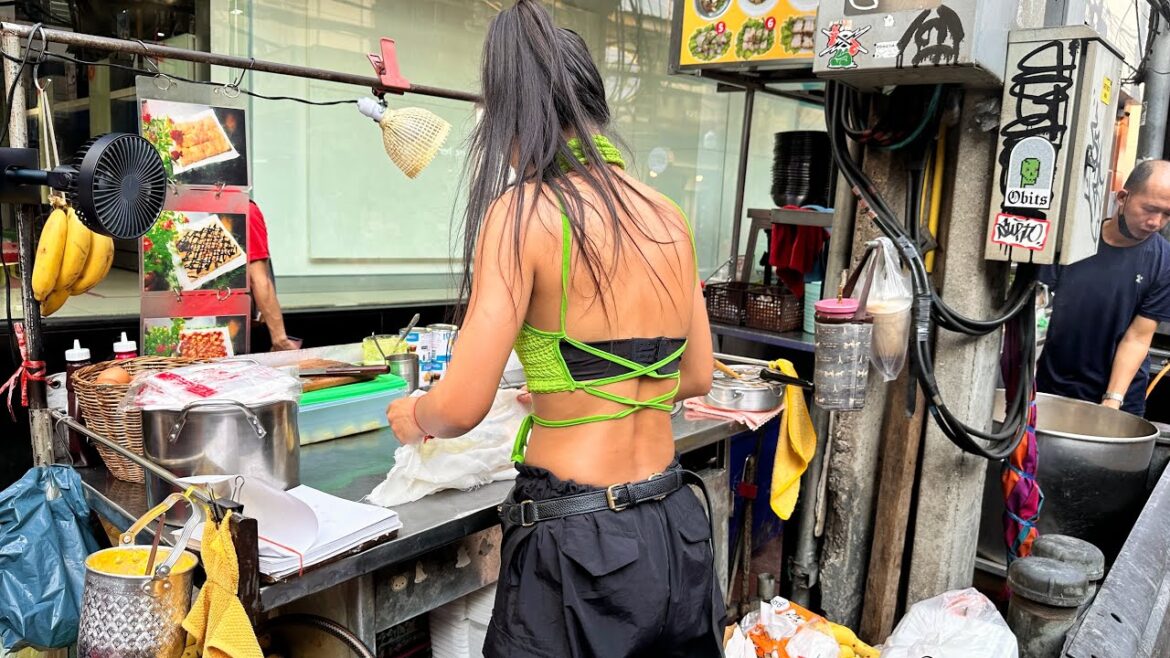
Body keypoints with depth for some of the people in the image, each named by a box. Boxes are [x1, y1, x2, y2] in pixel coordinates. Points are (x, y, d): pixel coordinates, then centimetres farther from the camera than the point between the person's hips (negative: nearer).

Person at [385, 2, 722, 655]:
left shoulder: (525, 212, -16)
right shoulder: (670, 217, 2)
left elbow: (462, 407, -17)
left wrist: (410, 415, 6)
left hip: (578, 545, -6)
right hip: (677, 530, 6)